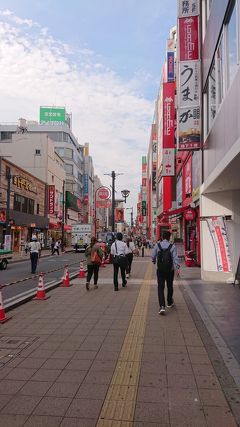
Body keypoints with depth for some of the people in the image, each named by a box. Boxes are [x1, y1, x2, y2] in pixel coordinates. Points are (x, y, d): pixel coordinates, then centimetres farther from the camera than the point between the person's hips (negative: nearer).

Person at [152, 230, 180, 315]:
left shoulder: (157, 245, -4)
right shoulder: (172, 246, -6)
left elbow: (153, 256, 4)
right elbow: (175, 258, -14)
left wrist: (154, 261, 25)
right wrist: (177, 268, -16)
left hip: (160, 269, 0)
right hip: (170, 270, 1)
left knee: (160, 287, -1)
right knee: (170, 286, 19)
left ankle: (162, 306, -16)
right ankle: (169, 303, 38)